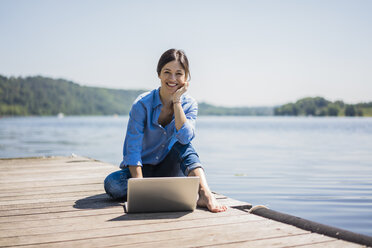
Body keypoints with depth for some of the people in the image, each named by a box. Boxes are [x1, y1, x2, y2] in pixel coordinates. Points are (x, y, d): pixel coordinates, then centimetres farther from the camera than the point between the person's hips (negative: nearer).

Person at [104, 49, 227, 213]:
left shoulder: (189, 105, -6)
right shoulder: (143, 104, -16)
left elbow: (185, 138, -25)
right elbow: (133, 148, -19)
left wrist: (176, 101, -25)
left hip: (168, 167, 1)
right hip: (142, 168, -1)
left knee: (184, 147, -28)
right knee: (112, 185, -30)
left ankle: (204, 194, -35)